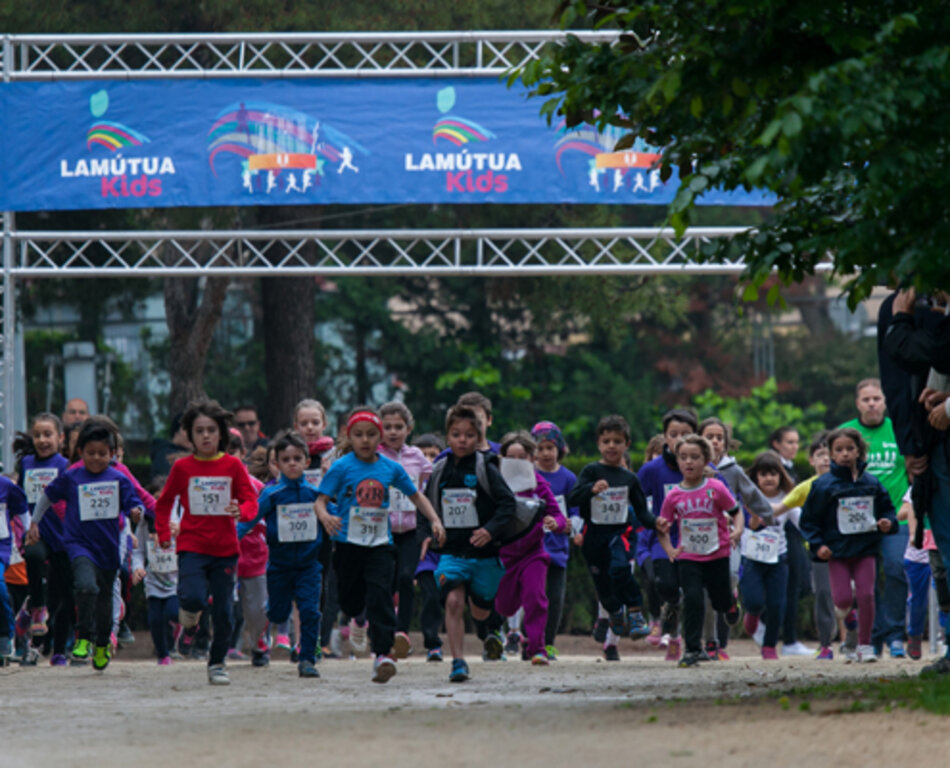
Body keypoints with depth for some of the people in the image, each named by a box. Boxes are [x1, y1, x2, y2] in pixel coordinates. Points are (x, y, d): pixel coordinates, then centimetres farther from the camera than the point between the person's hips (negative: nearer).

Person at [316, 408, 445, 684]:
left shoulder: (390, 468, 4)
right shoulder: (341, 467, -3)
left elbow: (416, 495, 15)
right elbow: (320, 500, -7)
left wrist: (435, 521, 4)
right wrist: (325, 516, -29)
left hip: (381, 544, 0)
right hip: (348, 544, 0)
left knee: (380, 595, -16)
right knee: (351, 603, 8)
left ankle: (383, 653, -20)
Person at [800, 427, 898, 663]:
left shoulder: (871, 482, 5)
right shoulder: (824, 485, -3)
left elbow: (886, 508, 16)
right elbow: (809, 519, 0)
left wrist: (888, 522, -6)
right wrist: (817, 545, -10)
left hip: (866, 549, 2)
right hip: (837, 551, -2)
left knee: (866, 595, -6)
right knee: (843, 599, -8)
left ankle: (864, 645, 6)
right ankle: (844, 608, 32)